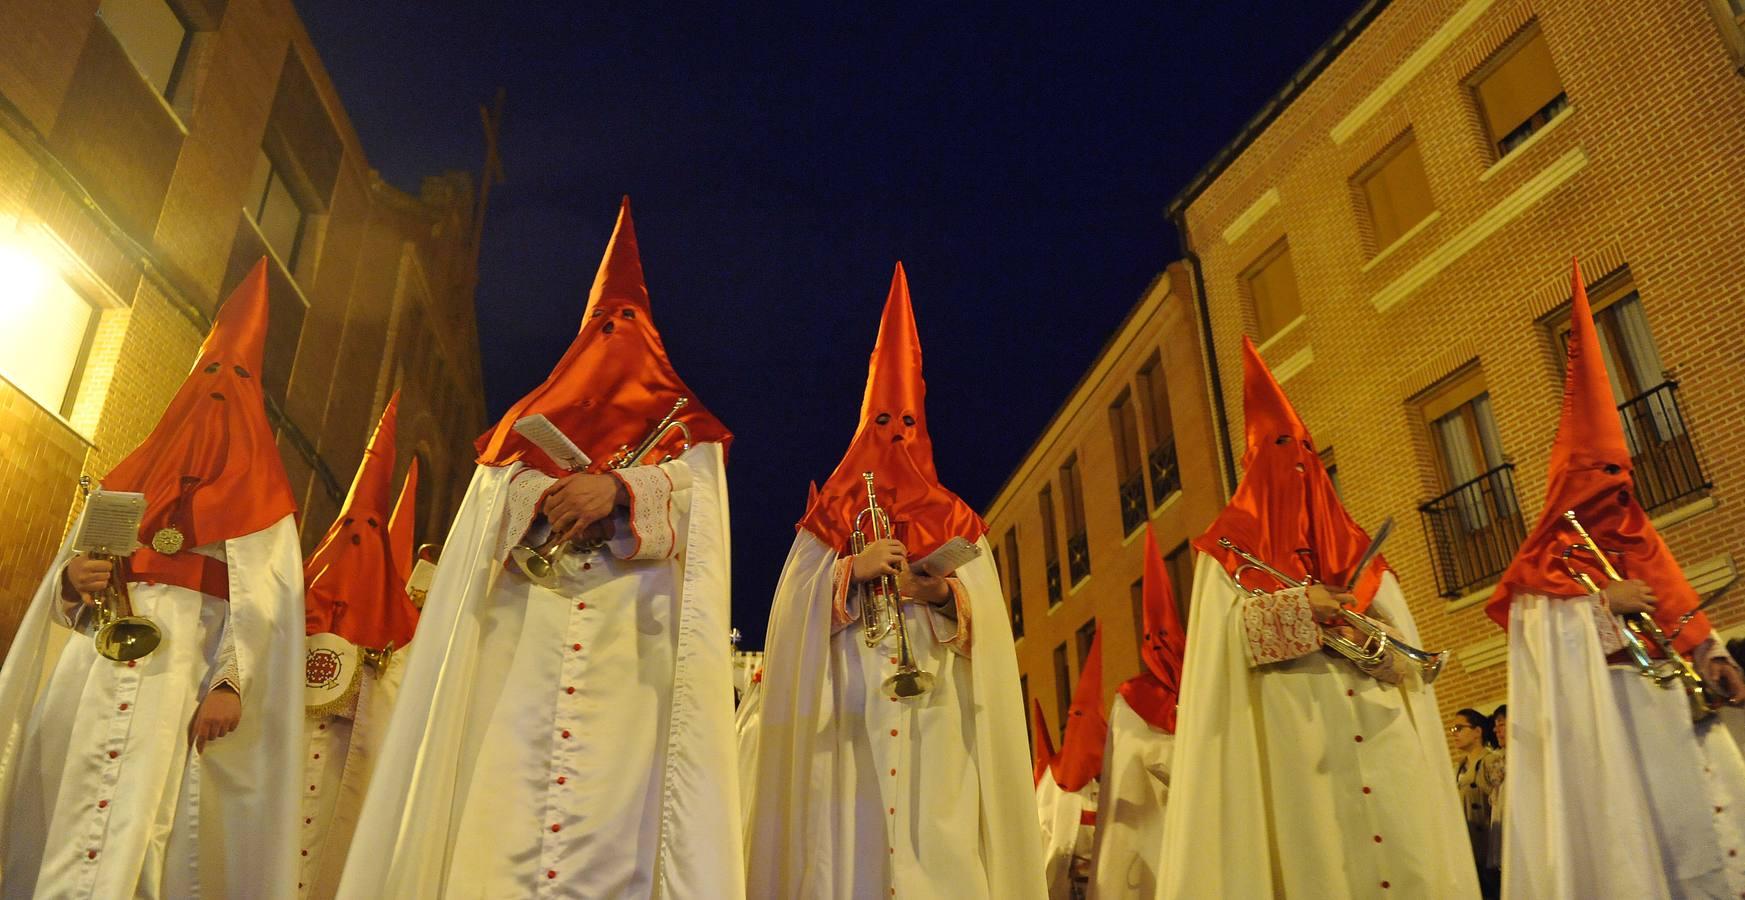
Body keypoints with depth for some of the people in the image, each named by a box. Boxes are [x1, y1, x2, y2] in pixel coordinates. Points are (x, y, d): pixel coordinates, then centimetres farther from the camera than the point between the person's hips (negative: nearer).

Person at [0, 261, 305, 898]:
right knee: (62, 816, -1)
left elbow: (262, 600, -5)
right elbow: (64, 595, 19)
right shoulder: (130, 477, 22)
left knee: (143, 822, -14)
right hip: (94, 673, 5)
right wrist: (71, 579, -6)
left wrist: (230, 681, -19)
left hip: (186, 673, -4)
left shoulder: (258, 493, 9)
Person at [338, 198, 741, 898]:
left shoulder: (681, 422, 21)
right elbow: (497, 498, 12)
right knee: (501, 812, -12)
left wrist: (620, 488, -17)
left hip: (632, 631, -2)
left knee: (620, 796, -15)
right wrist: (549, 498, -10)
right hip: (526, 630, 2)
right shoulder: (536, 416, 28)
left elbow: (696, 498, 2)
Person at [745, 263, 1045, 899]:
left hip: (936, 714, 1)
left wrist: (947, 592, -11)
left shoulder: (953, 520, 17)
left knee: (940, 843, -9)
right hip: (849, 715, 0)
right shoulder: (832, 515, 16)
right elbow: (797, 601, 4)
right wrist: (850, 570, -12)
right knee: (846, 846, -8)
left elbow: (988, 613, 9)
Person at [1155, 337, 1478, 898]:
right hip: (1289, 728, -4)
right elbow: (1224, 631, -3)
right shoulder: (1233, 546, 10)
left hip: (1378, 728, 5)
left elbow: (1405, 644, 14)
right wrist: (1299, 606, -14)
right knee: (1313, 849, -12)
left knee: (1402, 848, -3)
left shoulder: (1354, 549, 22)